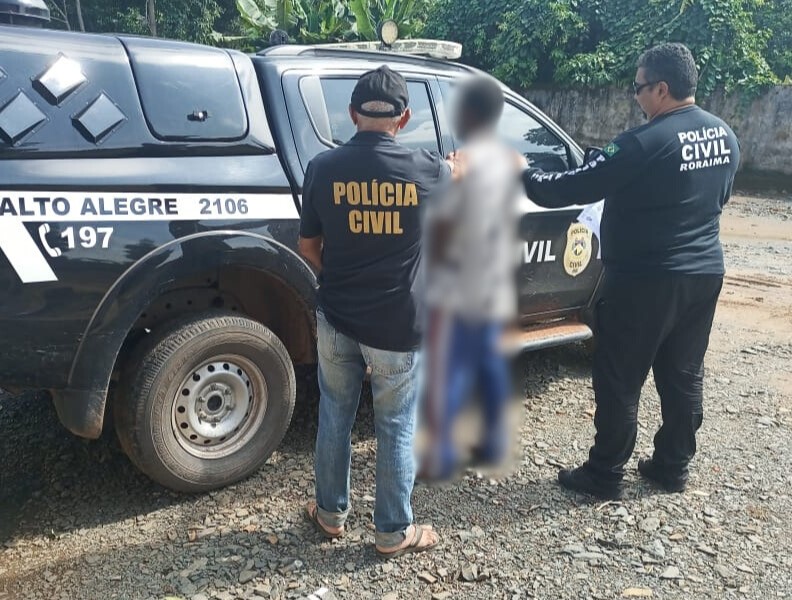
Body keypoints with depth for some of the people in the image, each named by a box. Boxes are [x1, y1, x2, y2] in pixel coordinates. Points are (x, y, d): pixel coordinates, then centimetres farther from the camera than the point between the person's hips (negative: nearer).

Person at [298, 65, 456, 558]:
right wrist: (456, 169, 35)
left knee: (335, 417, 20)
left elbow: (309, 247, 3)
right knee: (397, 430, 13)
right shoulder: (431, 169, -10)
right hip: (399, 327, -2)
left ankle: (332, 513, 36)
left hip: (337, 319, 2)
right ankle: (394, 532, 28)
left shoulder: (323, 168, -7)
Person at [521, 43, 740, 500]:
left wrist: (524, 178, -5)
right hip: (705, 274, 8)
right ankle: (674, 467, 30)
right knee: (684, 375, 17)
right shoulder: (726, 136, 6)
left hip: (646, 280, -8)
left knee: (620, 381, 4)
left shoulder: (647, 142, -21)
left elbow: (576, 188, -19)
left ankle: (605, 475, 16)